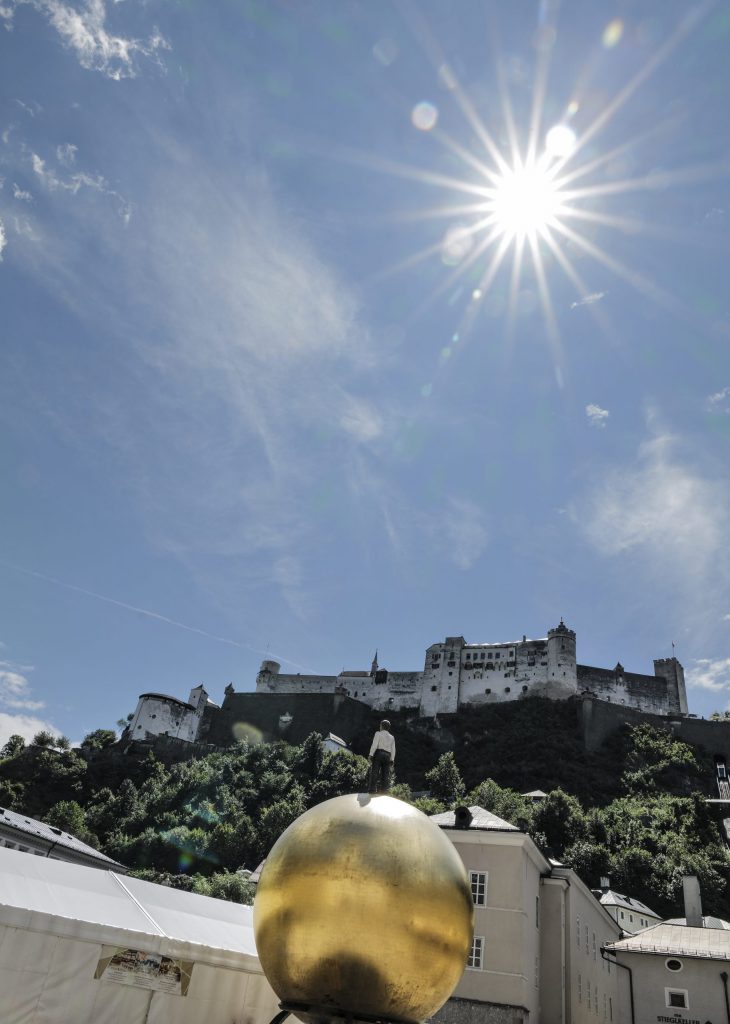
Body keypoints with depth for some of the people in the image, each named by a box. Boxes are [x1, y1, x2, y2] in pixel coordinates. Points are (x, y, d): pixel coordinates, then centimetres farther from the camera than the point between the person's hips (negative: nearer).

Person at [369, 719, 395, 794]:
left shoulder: (378, 734, 4)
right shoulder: (391, 737, 20)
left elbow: (374, 745, -7)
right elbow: (393, 750, 14)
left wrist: (371, 755, -8)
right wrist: (392, 759, 14)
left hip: (379, 753, -5)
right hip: (387, 756, 5)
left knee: (375, 772, -9)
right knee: (385, 774, 5)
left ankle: (373, 790, -17)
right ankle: (384, 790, 0)